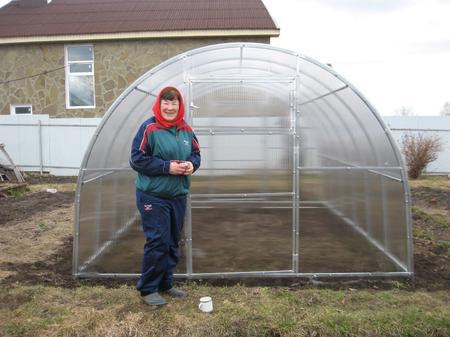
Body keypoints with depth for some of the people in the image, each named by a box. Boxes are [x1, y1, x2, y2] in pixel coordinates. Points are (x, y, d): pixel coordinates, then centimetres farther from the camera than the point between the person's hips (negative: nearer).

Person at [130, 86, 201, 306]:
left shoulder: (186, 130, 7)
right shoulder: (149, 128, -11)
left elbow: (196, 153, 17)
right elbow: (137, 160, -12)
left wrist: (192, 164, -7)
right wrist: (167, 167, -19)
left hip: (178, 196, 7)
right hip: (153, 196, -6)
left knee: (173, 242, 14)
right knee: (157, 242, -6)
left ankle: (166, 284, 30)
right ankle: (147, 289, 13)